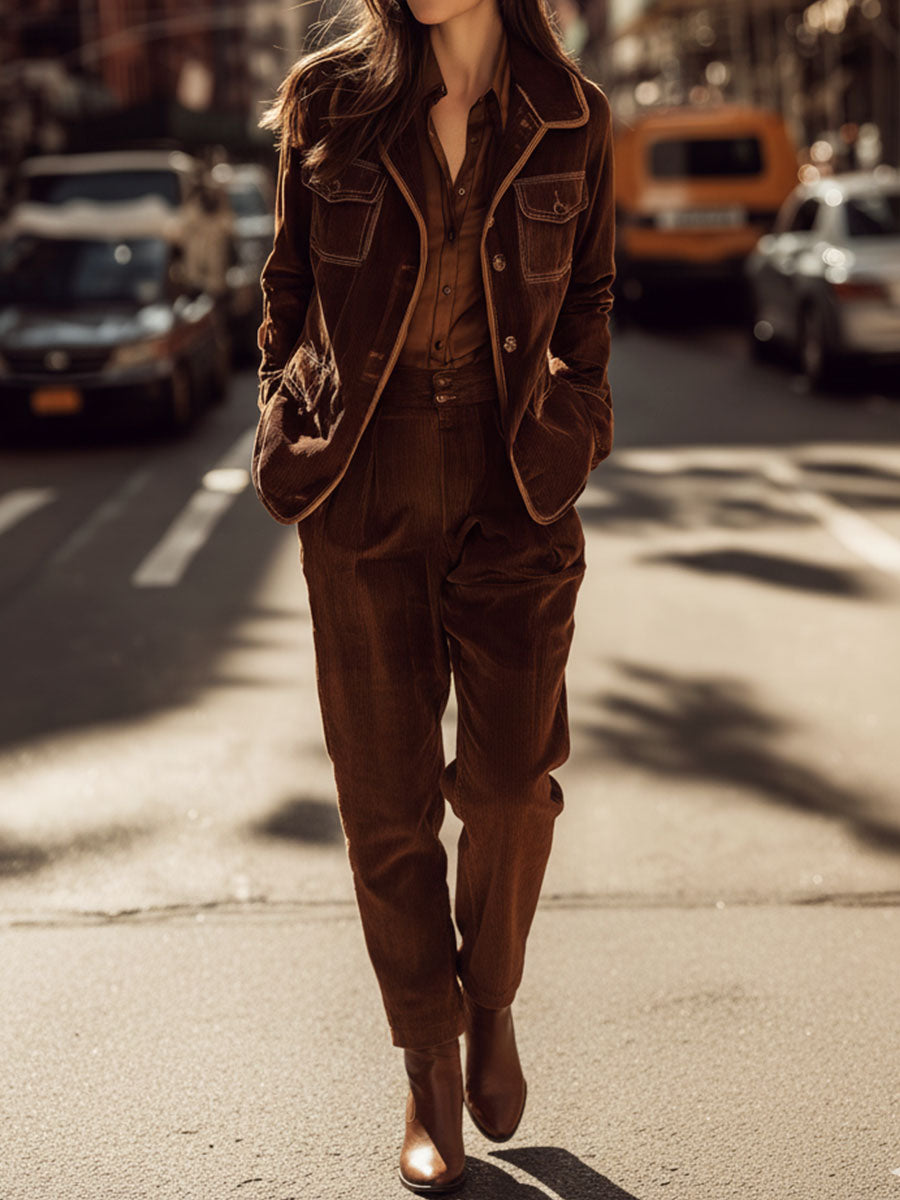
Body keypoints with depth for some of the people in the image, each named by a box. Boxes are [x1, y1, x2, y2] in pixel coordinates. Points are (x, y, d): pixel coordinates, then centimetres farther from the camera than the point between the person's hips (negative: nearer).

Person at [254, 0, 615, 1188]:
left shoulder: (572, 116, 1)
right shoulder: (326, 98, -1)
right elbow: (289, 283, 10)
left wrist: (562, 441, 9)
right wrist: (295, 442, 9)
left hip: (513, 484, 0)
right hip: (363, 484, 0)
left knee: (512, 773, -11)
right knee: (387, 791, 2)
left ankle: (492, 996, 20)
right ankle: (431, 1067, 20)